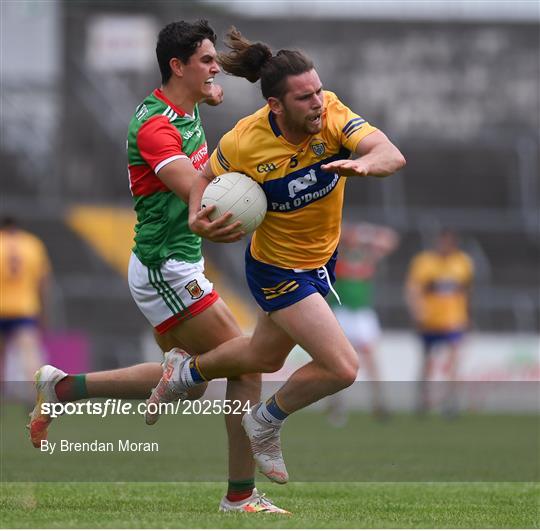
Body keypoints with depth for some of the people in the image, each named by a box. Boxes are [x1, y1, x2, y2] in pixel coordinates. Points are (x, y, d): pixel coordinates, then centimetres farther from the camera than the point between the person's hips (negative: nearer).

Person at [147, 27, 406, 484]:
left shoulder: (330, 113, -22)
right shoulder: (244, 143, -27)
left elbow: (393, 155, -32)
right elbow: (207, 177, -5)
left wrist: (364, 164, -54)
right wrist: (198, 219, -23)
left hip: (322, 259, 5)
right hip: (279, 270, -5)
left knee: (265, 357, 27)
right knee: (343, 368, -13)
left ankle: (185, 371, 56)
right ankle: (266, 424, 14)